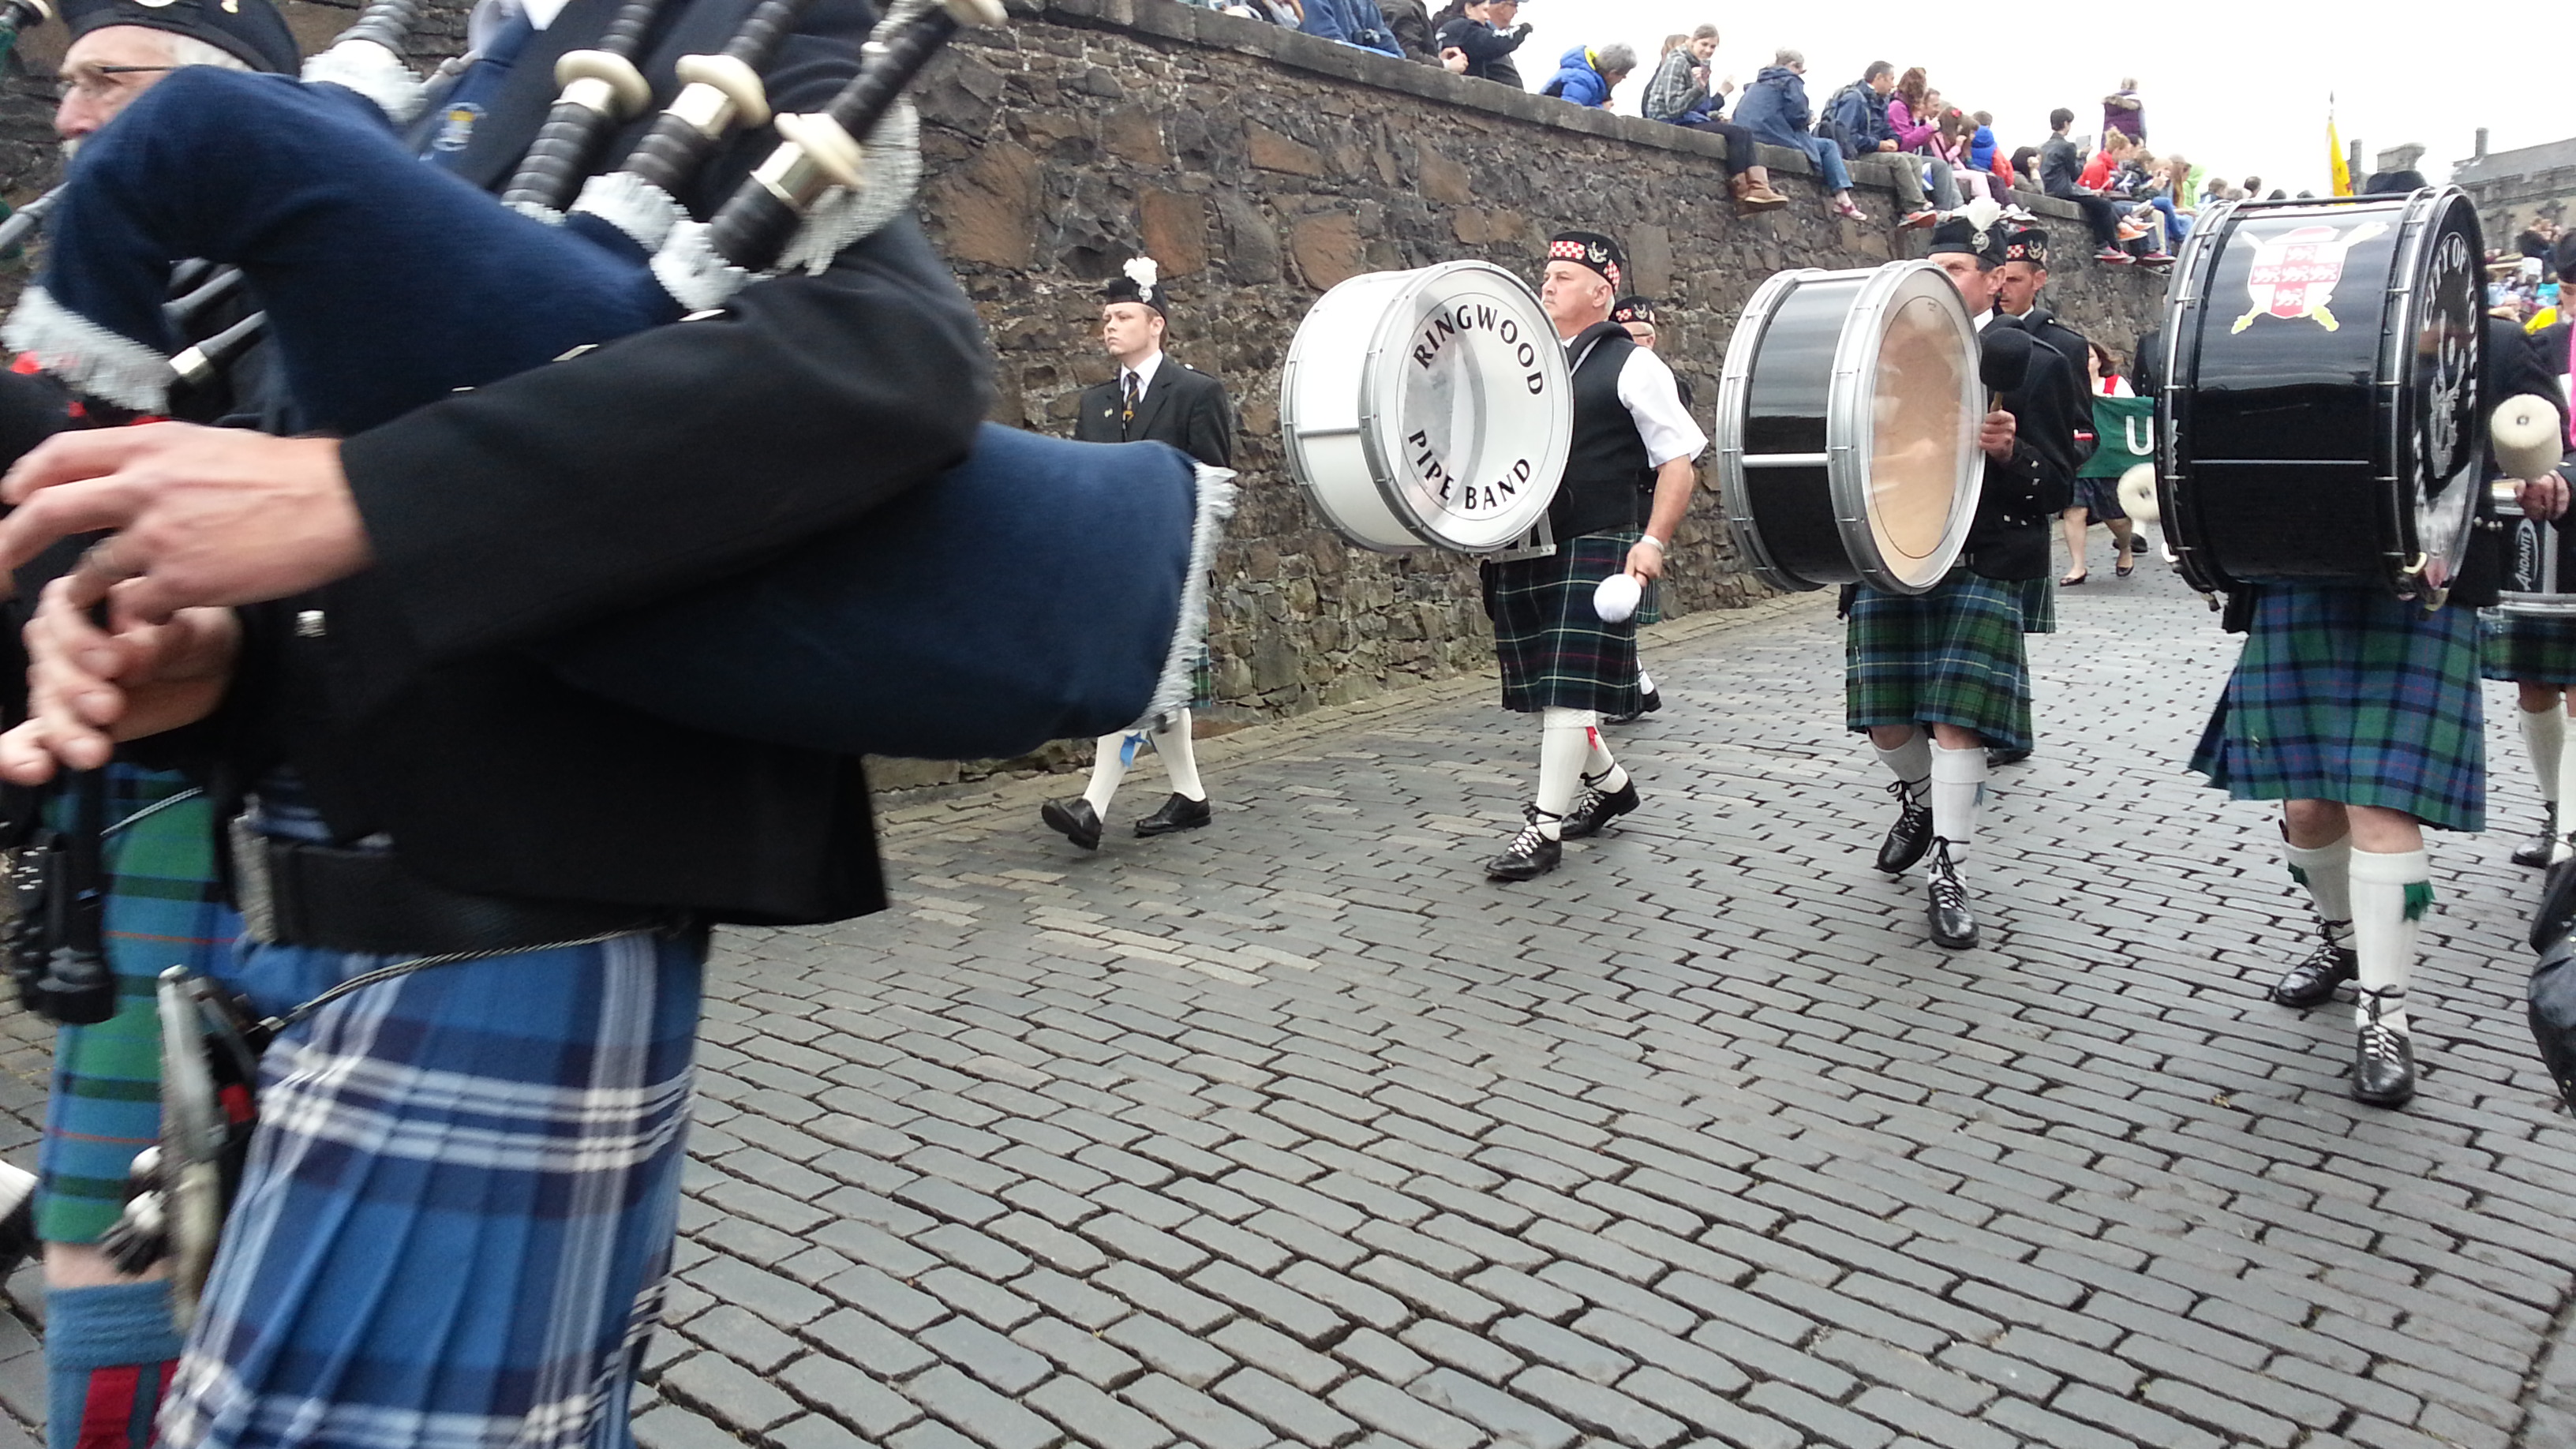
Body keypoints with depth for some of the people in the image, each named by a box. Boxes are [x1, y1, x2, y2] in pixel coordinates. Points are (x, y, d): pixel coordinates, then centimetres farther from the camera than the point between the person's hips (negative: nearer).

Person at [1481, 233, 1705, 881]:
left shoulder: (1630, 365, -1)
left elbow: (1677, 462, -2)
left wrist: (1652, 542, -13)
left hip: (1594, 548, -6)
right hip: (1519, 552, 6)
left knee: (1569, 690, -8)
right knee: (1543, 692, 11)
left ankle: (1545, 828, -2)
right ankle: (1610, 784, 32)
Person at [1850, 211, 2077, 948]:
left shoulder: (2033, 363, 3)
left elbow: (2056, 484, -1)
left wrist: (2009, 451, -21)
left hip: (1983, 568, -4)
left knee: (1956, 718, -8)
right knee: (1886, 717, 5)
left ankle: (1949, 873, 1)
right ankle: (1919, 799, 36)